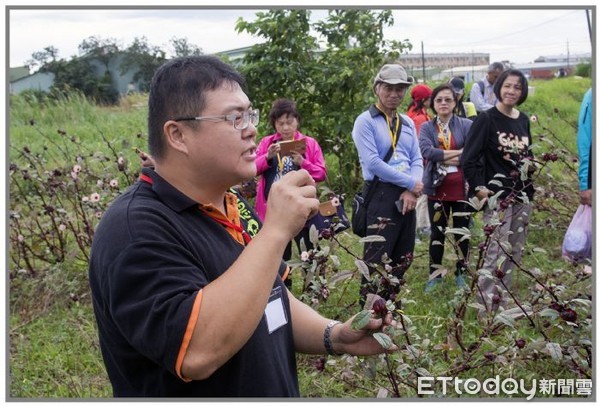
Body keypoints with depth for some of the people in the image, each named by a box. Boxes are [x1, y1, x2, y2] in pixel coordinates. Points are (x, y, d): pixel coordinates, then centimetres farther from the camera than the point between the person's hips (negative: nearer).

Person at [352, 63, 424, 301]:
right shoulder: (365, 121, -6)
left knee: (403, 259, 14)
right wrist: (411, 183, -12)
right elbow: (372, 163, -15)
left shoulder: (407, 123, 15)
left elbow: (417, 160, 10)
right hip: (380, 195, -7)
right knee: (377, 259, -4)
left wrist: (411, 191, -9)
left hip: (406, 196, 7)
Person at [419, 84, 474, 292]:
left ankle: (461, 273, 24)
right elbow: (426, 150, -15)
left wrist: (442, 156, -15)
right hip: (437, 188, 1)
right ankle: (435, 275, 22)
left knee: (462, 232, 9)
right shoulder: (427, 127, 4)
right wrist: (457, 153, -16)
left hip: (462, 188, -1)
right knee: (437, 232, 10)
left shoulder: (466, 125, 0)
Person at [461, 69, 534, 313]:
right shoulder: (486, 120, -9)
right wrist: (478, 188, -16)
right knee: (497, 254, -10)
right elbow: (468, 159, -12)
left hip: (523, 195, 7)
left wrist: (530, 165, 6)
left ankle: (502, 303, 21)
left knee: (515, 254, 11)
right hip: (498, 197, -7)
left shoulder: (523, 120, 10)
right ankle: (487, 308, -2)